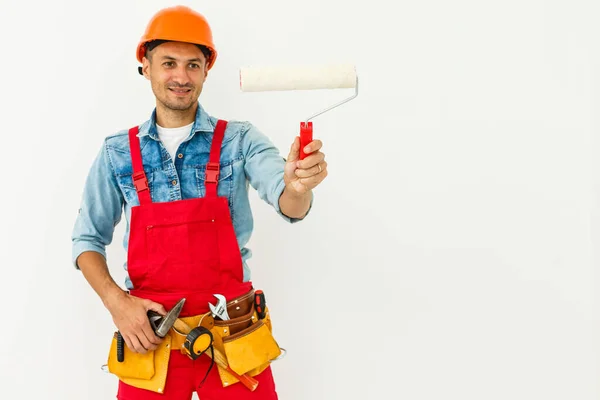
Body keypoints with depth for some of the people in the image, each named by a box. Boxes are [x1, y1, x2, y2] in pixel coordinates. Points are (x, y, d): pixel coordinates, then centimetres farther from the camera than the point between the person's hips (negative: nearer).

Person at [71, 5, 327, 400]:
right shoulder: (117, 152, 1)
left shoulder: (239, 140, -5)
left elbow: (287, 205, -20)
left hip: (232, 337, -1)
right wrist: (117, 302, -8)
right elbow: (88, 239, 8)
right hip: (149, 337, 1)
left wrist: (297, 186, -43)